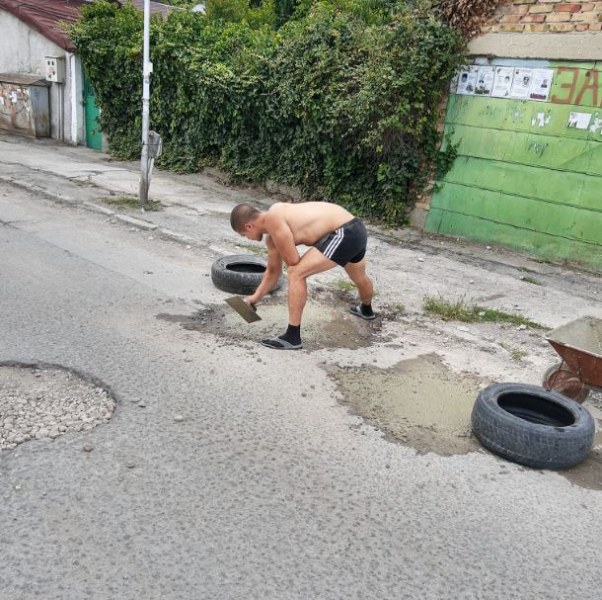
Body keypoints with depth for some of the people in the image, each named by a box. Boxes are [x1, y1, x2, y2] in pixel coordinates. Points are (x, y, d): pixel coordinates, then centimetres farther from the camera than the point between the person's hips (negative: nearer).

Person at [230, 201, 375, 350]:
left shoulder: (273, 219, -15)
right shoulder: (272, 236, 13)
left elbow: (293, 261, -16)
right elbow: (273, 271, 25)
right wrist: (255, 297, 25)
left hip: (344, 234, -11)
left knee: (296, 274, -14)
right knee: (359, 277, 38)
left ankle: (292, 337, -8)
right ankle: (366, 310, 69)